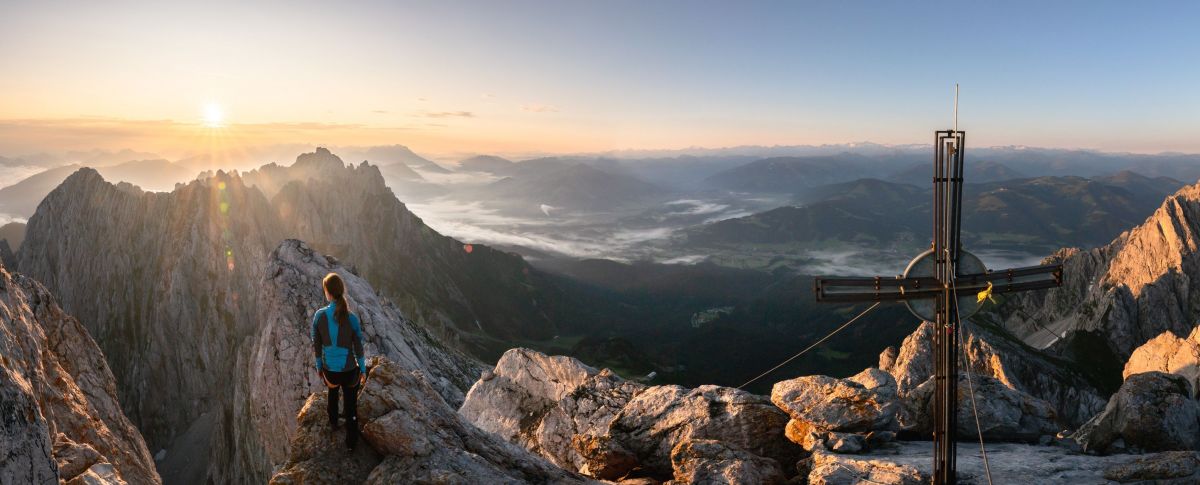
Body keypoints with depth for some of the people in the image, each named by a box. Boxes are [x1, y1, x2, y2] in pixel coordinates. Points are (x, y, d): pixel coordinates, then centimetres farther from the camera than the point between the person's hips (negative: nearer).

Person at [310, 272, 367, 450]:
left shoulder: (319, 315, -17)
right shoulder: (352, 318, -22)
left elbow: (316, 345, -5)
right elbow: (358, 348, -11)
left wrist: (319, 366, 13)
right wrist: (363, 370, 5)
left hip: (329, 369, 2)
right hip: (349, 370, -2)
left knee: (333, 391, 37)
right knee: (350, 405, 19)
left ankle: (333, 422, 58)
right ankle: (351, 441, 34)